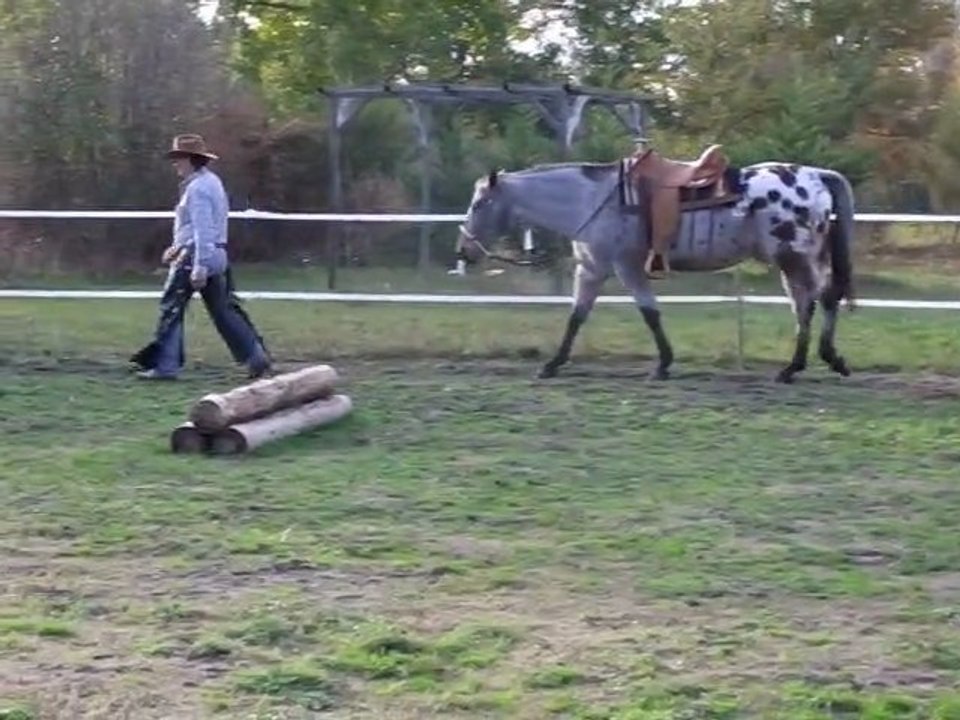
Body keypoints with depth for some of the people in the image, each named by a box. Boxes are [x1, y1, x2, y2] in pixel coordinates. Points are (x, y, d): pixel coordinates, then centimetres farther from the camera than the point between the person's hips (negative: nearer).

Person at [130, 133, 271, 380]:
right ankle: (257, 356, 6)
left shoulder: (197, 188, -15)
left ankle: (165, 366, 3)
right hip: (218, 256, 10)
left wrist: (199, 267, -25)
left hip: (195, 257, -10)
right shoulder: (211, 182, 17)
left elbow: (203, 230, -22)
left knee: (171, 309, 0)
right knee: (223, 311, 10)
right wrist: (178, 247, 22)